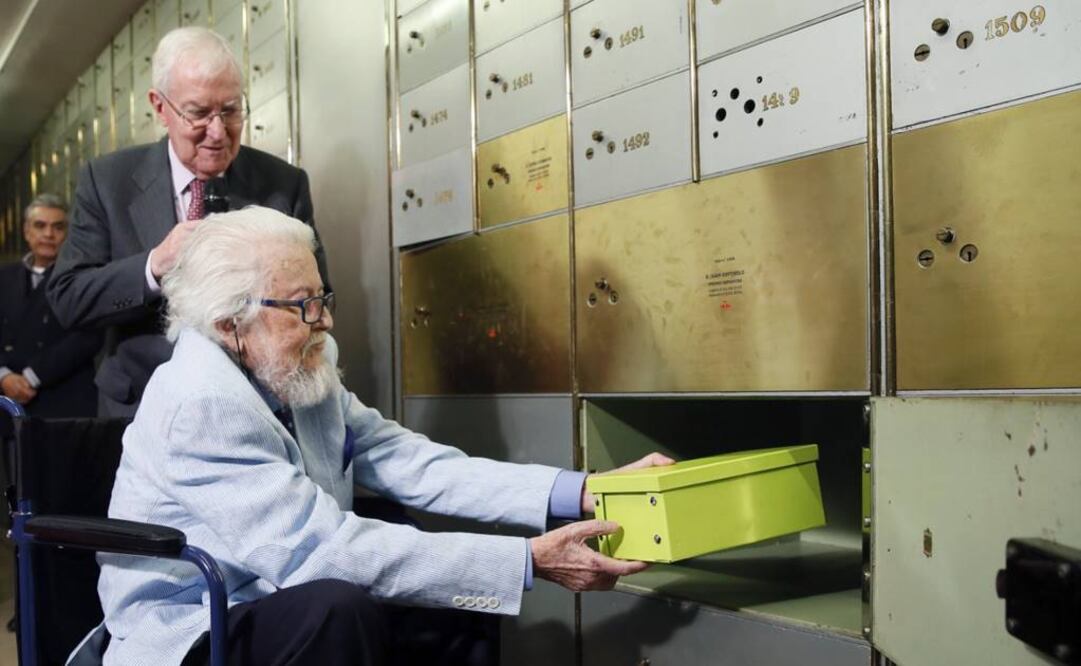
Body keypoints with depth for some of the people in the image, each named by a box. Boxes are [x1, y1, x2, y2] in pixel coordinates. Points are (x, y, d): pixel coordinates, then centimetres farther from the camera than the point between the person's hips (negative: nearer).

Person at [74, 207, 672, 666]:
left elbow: (419, 467, -6)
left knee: (465, 614, -5)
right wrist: (532, 561, -31)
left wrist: (582, 492, -16)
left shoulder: (306, 381, 1)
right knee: (338, 608, -32)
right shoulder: (200, 404, -24)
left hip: (278, 614, 8)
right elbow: (321, 548, -30)